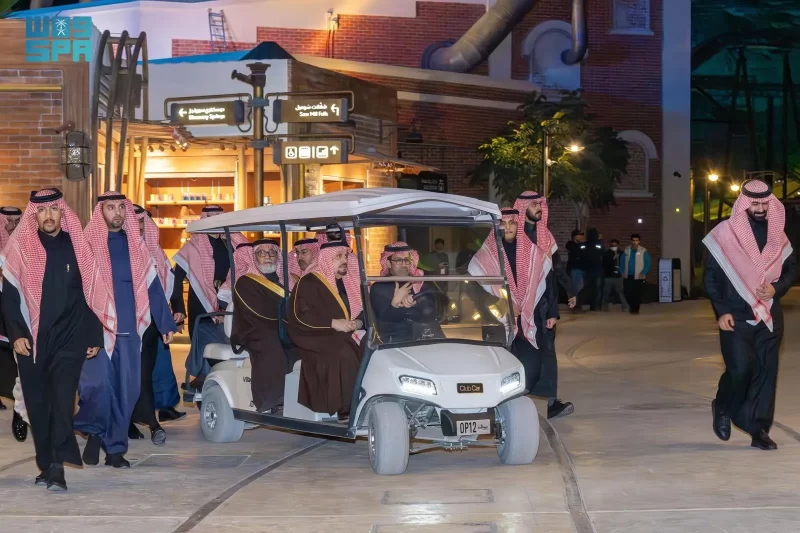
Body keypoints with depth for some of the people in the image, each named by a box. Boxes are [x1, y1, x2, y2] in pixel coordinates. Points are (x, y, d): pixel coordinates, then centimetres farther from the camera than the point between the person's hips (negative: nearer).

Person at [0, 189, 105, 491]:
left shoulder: (78, 247, 5)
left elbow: (92, 293, 6)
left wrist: (94, 336, 4)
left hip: (69, 339, -1)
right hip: (31, 340, 1)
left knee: (63, 400, -13)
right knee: (37, 404, 6)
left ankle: (57, 466, -16)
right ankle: (46, 465, 16)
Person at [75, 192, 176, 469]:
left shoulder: (136, 246, 10)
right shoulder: (88, 243, 0)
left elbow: (152, 286, 12)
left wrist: (166, 323, 10)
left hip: (129, 329, 3)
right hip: (96, 327, -3)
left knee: (126, 389, 3)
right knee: (97, 384, -15)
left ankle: (115, 447, 15)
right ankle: (94, 431, 11)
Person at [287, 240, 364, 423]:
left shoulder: (347, 284, 19)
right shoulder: (309, 283, -3)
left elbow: (360, 312, 21)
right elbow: (299, 316, -14)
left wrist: (358, 323, -4)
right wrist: (333, 323, -19)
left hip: (344, 337, 6)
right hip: (316, 339, -6)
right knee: (344, 354, -35)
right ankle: (347, 410, -32)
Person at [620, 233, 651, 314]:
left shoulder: (643, 251, -3)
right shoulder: (626, 250, 6)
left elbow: (647, 263, -4)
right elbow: (622, 261, 11)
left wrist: (643, 273, -12)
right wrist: (622, 272, 2)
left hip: (638, 277, -3)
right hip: (628, 276, 3)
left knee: (637, 294, -3)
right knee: (628, 293, 2)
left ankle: (635, 309, 5)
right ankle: (631, 307, 21)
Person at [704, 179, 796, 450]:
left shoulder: (777, 234, 7)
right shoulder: (725, 233, -5)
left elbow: (791, 269, 16)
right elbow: (711, 275, -3)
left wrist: (776, 288, -5)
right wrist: (721, 311, -9)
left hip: (769, 316, 4)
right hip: (736, 316, -4)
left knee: (766, 372, 2)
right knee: (741, 368, -14)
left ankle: (759, 429, 10)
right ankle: (723, 407, 16)